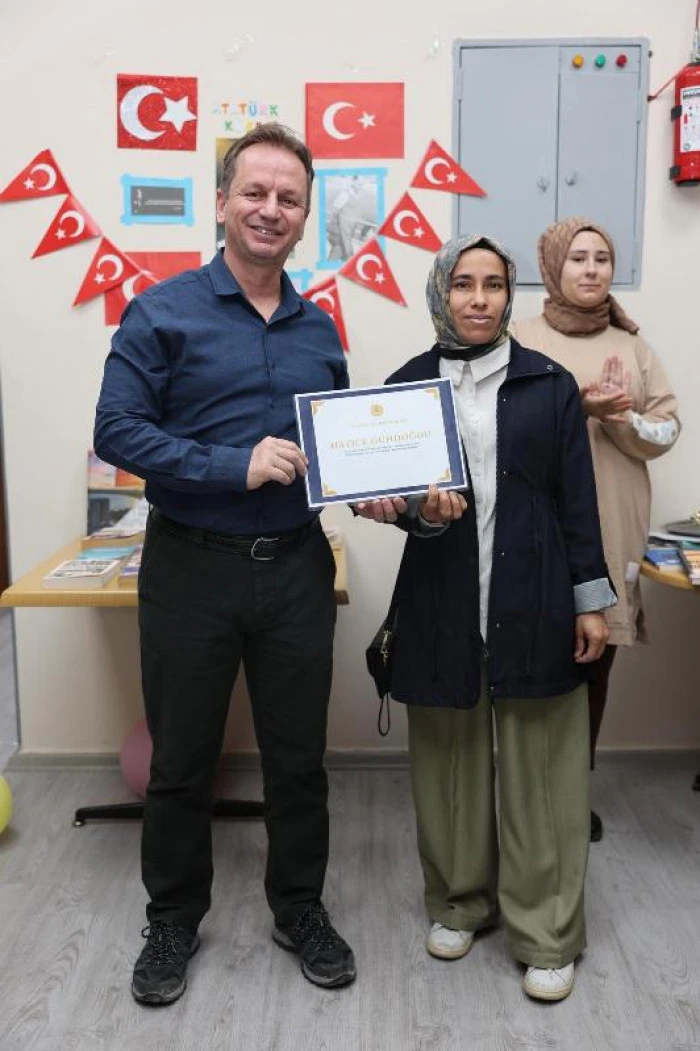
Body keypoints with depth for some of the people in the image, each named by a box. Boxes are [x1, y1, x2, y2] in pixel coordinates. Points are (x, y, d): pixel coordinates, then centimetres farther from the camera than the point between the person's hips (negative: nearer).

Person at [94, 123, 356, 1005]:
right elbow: (117, 431, -12)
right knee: (181, 759, 12)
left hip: (296, 566, 4)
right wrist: (236, 468, -21)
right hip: (191, 568, -3)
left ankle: (300, 909, 36)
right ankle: (173, 921, 34)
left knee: (298, 755, 14)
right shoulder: (163, 312, -6)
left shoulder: (319, 330, 9)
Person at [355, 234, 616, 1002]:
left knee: (538, 766, 5)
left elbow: (577, 498, 4)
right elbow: (378, 485, 7)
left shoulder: (549, 385, 3)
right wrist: (408, 508, -16)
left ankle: (546, 933, 18)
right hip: (442, 603, 1)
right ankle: (459, 901, 31)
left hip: (534, 603, -1)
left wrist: (591, 599, 2)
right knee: (450, 758, 11)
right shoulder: (405, 385, 5)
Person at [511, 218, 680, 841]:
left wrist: (619, 416, -13)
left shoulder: (632, 344, 11)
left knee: (596, 665, 9)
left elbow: (667, 432, 6)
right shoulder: (521, 340, 1)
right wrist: (577, 406, -19)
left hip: (614, 531, 3)